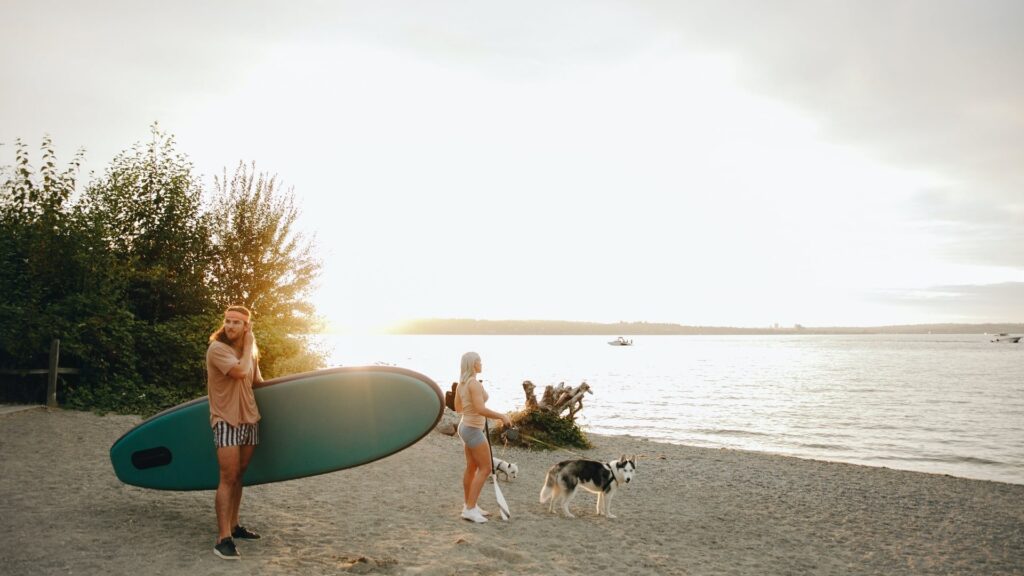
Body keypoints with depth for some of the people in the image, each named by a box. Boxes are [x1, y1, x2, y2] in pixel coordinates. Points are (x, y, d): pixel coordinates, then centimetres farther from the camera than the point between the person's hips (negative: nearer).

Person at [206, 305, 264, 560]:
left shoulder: (251, 352, 11)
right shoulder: (217, 349, -11)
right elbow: (241, 371, -24)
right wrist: (249, 345, -11)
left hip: (249, 418, 6)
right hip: (226, 420, -6)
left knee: (238, 476, 12)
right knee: (228, 478, -11)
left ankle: (233, 526, 21)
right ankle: (223, 538, -10)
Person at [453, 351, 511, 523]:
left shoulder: (461, 384, 6)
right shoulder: (474, 383, -23)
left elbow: (458, 408, 16)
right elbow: (480, 410, -30)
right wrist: (502, 416, -21)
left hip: (466, 427, 9)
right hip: (473, 430, -9)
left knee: (472, 468, 17)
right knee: (485, 469, -4)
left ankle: (468, 506, 25)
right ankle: (470, 509, -4)